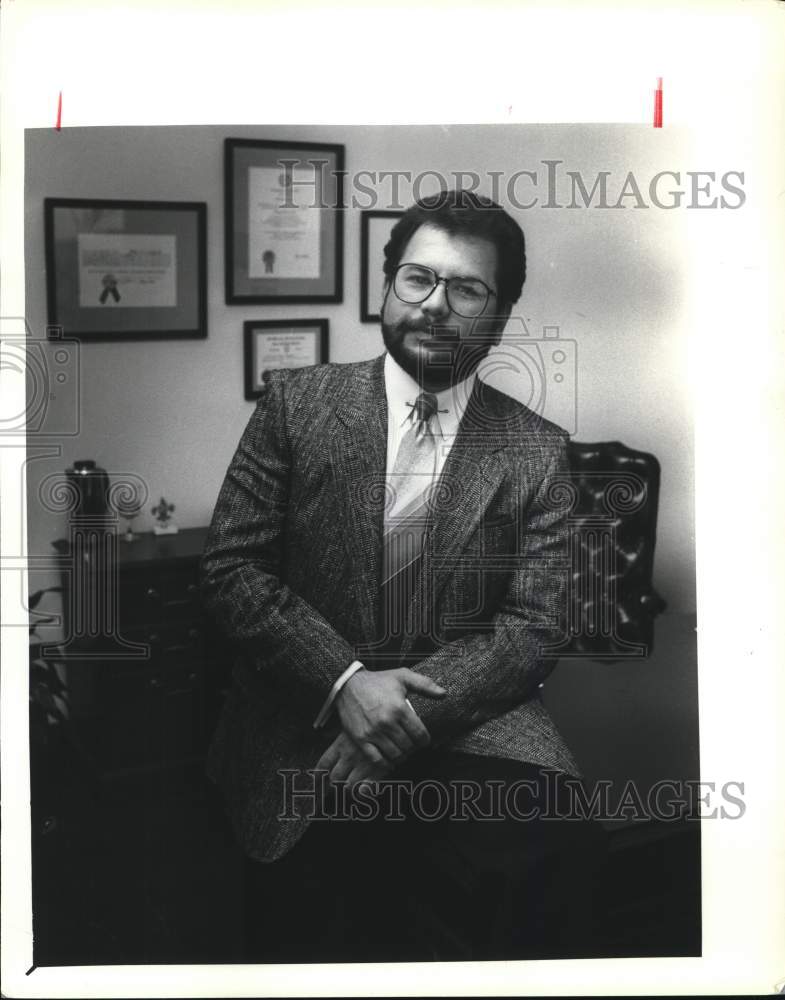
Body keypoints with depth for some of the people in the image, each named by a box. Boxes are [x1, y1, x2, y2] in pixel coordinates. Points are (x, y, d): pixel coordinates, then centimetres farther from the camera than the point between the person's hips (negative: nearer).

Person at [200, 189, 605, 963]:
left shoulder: (538, 451, 5)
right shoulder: (294, 403, 3)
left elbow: (534, 624, -1)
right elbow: (230, 567, 0)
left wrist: (413, 707, -17)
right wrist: (345, 680, -13)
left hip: (465, 716, 1)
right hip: (305, 715, 0)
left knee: (547, 841, -27)